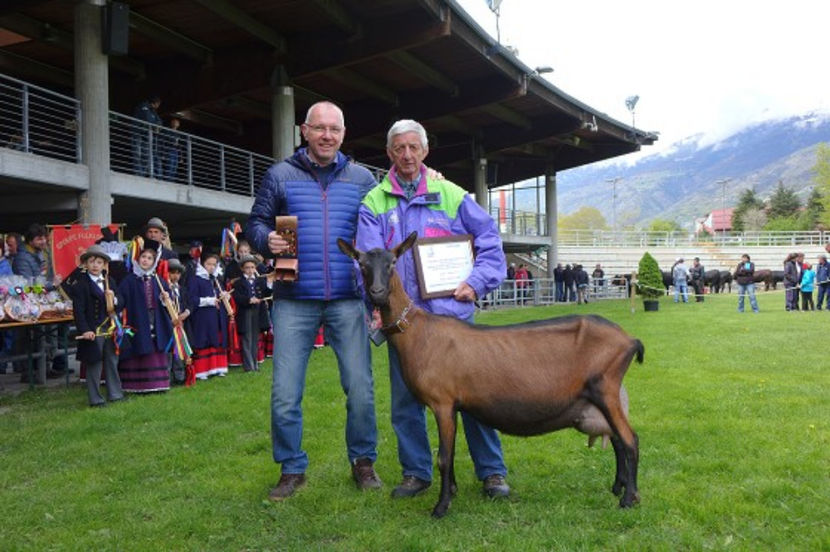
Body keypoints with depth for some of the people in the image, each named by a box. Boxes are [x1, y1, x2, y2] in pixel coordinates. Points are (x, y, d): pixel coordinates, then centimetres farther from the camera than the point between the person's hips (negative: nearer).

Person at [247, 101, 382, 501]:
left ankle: (363, 460, 23)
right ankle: (292, 469, 18)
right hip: (294, 301, 0)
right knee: (284, 393, 1)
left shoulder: (362, 179, 11)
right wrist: (267, 240, -13)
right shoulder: (280, 175, 7)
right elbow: (256, 222, 9)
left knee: (360, 388, 2)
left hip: (347, 301, 1)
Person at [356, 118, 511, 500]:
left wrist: (476, 283, -3)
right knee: (405, 398, 7)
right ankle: (416, 472, 22)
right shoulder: (374, 203, 7)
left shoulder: (451, 195, 8)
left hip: (453, 312, -1)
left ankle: (491, 471, 13)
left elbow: (489, 240, 10)